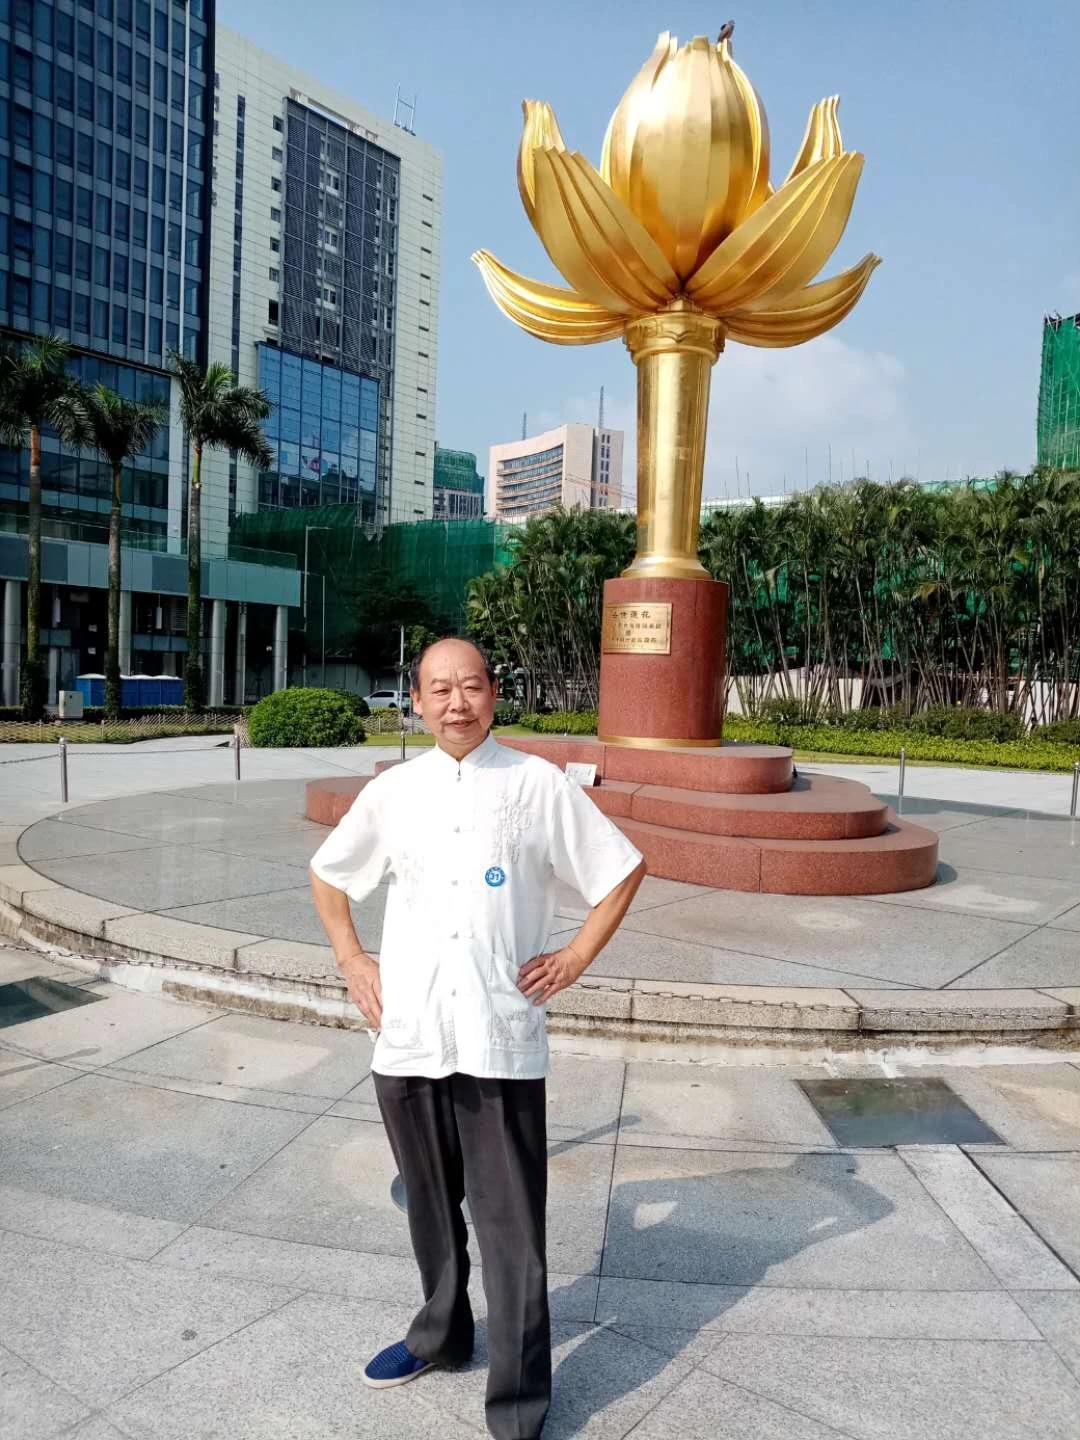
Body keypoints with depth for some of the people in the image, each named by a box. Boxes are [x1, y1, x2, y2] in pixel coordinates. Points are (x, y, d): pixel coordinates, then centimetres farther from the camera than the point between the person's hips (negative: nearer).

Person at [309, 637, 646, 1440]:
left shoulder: (539, 785, -4)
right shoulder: (391, 792, 4)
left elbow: (624, 869, 4)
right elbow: (327, 874, 19)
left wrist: (576, 958, -1)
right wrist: (350, 960, 10)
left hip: (502, 1041, -3)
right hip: (408, 1037, 4)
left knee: (510, 1225, 3)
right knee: (431, 1205, 21)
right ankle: (441, 1333, 45)